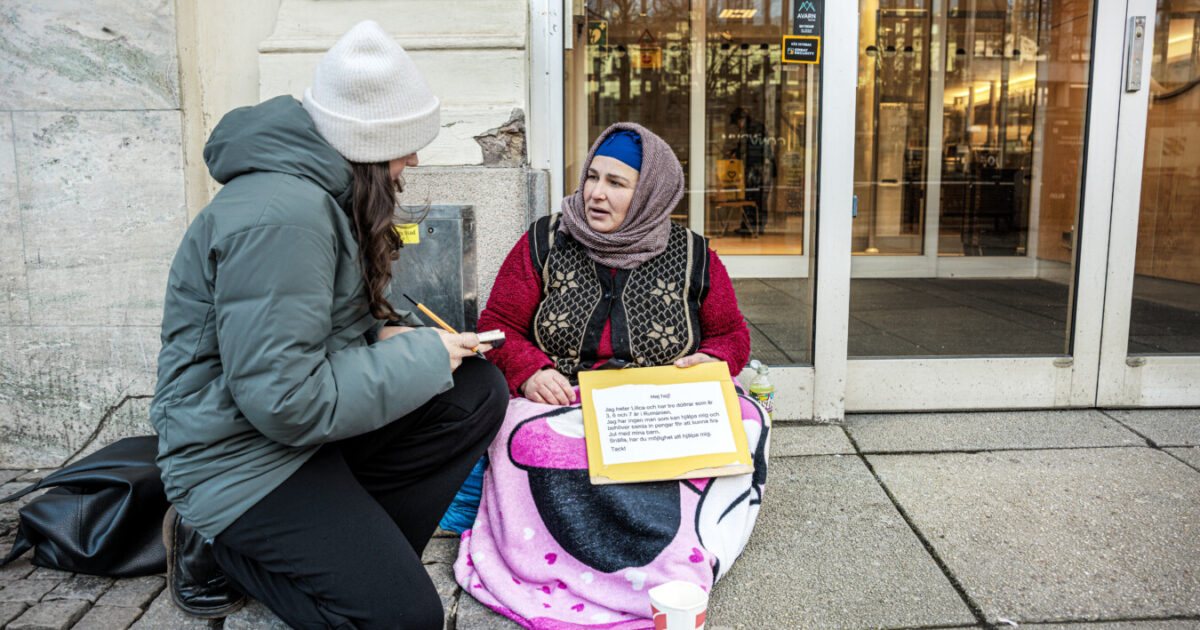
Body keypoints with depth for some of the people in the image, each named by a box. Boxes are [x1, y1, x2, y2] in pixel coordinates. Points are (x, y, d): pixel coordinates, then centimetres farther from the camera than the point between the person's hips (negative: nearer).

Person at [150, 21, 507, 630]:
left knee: (480, 391, -1)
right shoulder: (280, 217, -28)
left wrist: (384, 332, -3)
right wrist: (418, 358, -20)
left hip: (311, 418, 10)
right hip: (241, 458, -10)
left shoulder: (323, 191, 5)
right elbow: (285, 401, -29)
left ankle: (353, 548, 1)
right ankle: (220, 547, 4)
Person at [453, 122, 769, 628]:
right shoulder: (544, 243, 6)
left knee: (746, 419, -28)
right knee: (532, 440, -35)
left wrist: (712, 362, -8)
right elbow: (497, 325, 7)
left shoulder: (693, 257, 6)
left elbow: (731, 334, 16)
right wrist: (530, 372, -13)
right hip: (562, 405, 0)